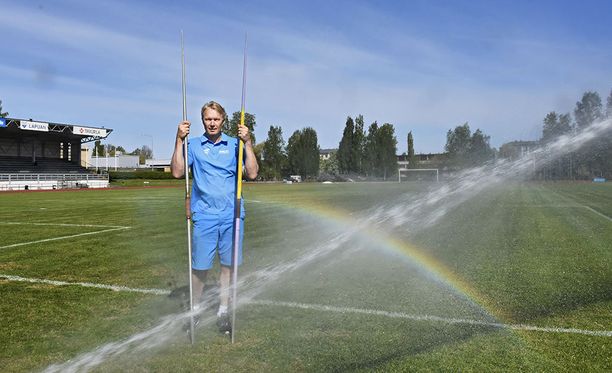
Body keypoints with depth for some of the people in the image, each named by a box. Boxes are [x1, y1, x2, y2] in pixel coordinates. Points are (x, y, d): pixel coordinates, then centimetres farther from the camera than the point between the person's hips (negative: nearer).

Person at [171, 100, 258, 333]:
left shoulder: (235, 145, 8)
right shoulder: (193, 145, 6)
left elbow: (252, 174, -1)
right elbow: (177, 172, -6)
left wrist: (247, 143, -8)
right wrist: (179, 140, -10)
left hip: (232, 214, 1)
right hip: (204, 216, -1)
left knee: (228, 265, 6)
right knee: (200, 266, 2)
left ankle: (223, 311, 20)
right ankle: (195, 308, 22)